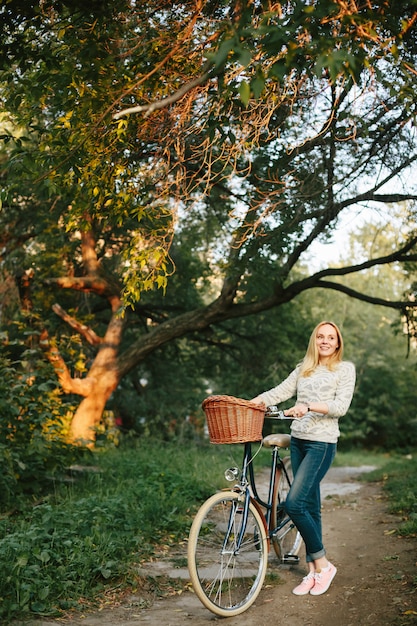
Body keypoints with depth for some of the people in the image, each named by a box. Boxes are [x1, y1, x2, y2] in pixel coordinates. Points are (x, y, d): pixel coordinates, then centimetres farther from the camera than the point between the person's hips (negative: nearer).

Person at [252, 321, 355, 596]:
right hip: (298, 440, 6)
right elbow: (279, 392, 6)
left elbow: (341, 406, -12)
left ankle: (323, 564, 2)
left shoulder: (345, 368, 0)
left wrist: (308, 406, -26)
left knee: (294, 503, -15)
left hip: (323, 442, -6)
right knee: (310, 506, 8)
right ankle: (314, 572, 15)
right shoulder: (303, 369, 16)